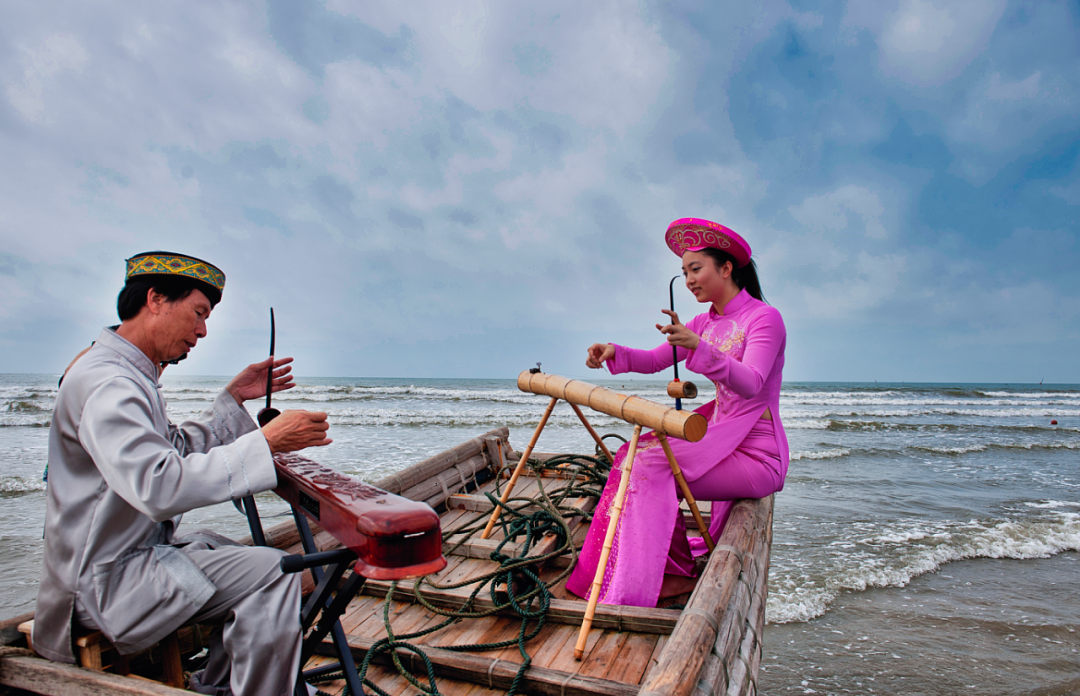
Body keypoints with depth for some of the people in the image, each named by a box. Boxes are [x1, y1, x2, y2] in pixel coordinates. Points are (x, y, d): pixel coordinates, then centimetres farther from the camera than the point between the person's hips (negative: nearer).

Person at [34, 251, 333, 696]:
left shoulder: (128, 376, 12)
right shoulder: (105, 383, -23)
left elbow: (177, 450, 18)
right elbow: (161, 487, -36)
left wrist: (234, 398, 13)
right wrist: (266, 441, -34)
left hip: (137, 550, 11)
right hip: (104, 580, -11)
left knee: (259, 564, 16)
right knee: (271, 573, -24)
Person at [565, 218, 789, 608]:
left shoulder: (763, 318, -12)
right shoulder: (705, 323, 11)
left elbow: (750, 383, -29)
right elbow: (656, 360, 6)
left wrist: (699, 348, -44)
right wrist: (615, 353, -14)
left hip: (756, 454, -8)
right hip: (721, 438, 8)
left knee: (652, 466, -21)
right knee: (635, 454, -2)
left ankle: (679, 573, -6)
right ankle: (674, 568, 5)